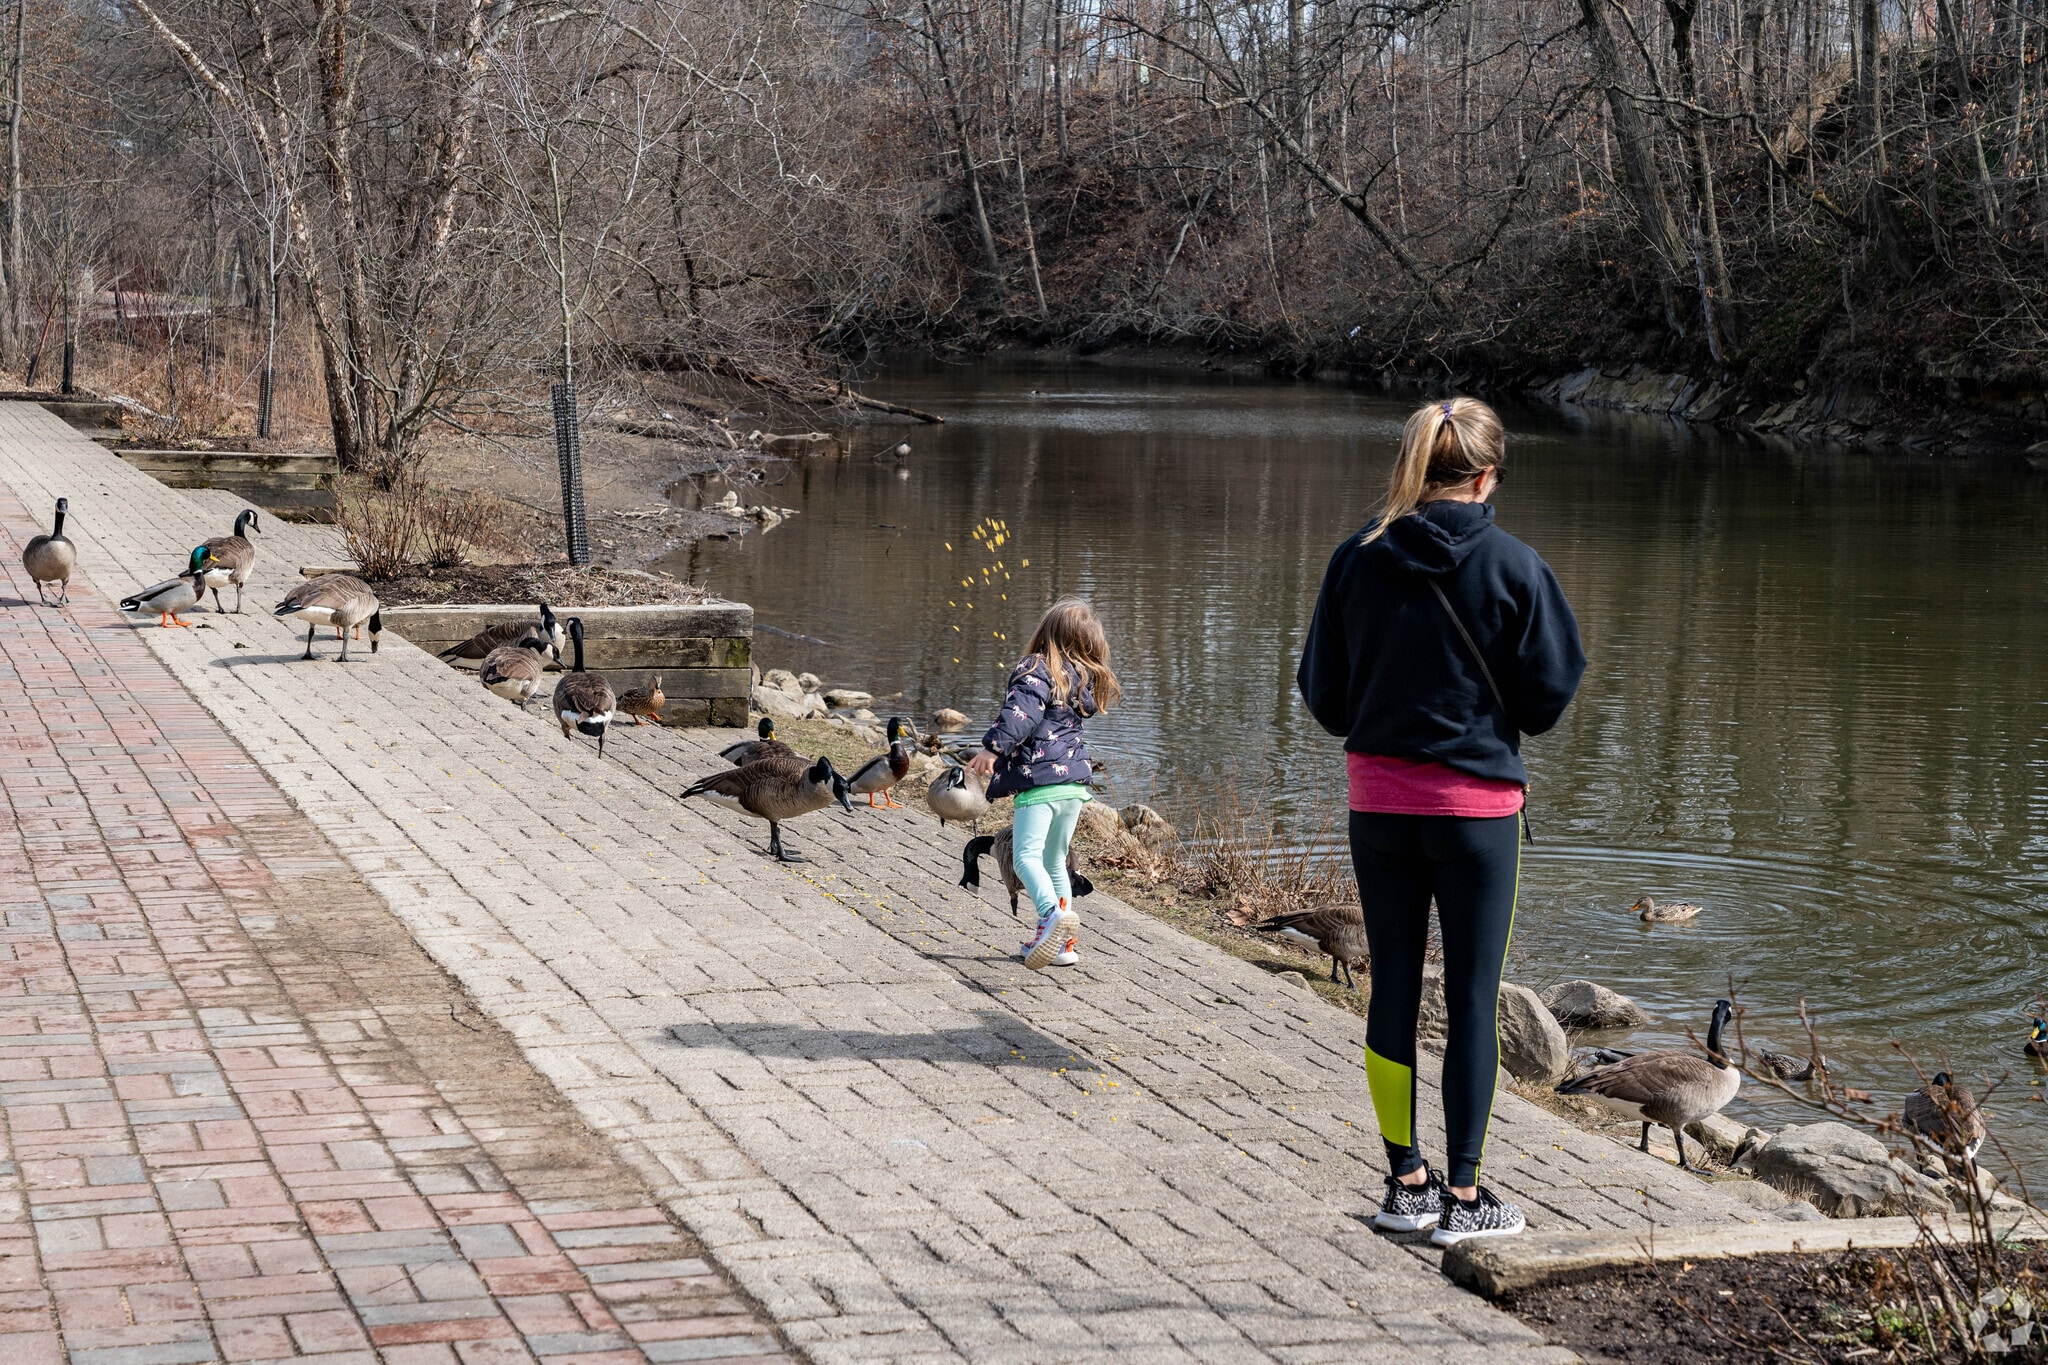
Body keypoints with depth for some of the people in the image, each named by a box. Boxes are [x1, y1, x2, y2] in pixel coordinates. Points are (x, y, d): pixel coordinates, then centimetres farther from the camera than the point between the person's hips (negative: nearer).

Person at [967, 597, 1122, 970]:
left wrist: (993, 747, -30)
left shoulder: (1036, 670, -8)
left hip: (1040, 781, -8)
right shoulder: (1086, 678, 14)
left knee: (1026, 856, -14)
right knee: (1055, 861, 18)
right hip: (1075, 783, 8)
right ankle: (1064, 941, 17)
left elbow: (1020, 712, -24)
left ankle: (1054, 912, -38)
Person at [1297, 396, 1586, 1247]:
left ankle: (1406, 1181, 19)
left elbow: (1324, 696, 2)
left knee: (1393, 988, 12)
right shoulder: (1512, 567, -11)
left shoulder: (1356, 560, -3)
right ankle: (1462, 1197, 7)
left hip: (1379, 802, 3)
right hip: (1478, 805, -3)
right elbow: (1547, 697, -6)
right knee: (1473, 998, 4)